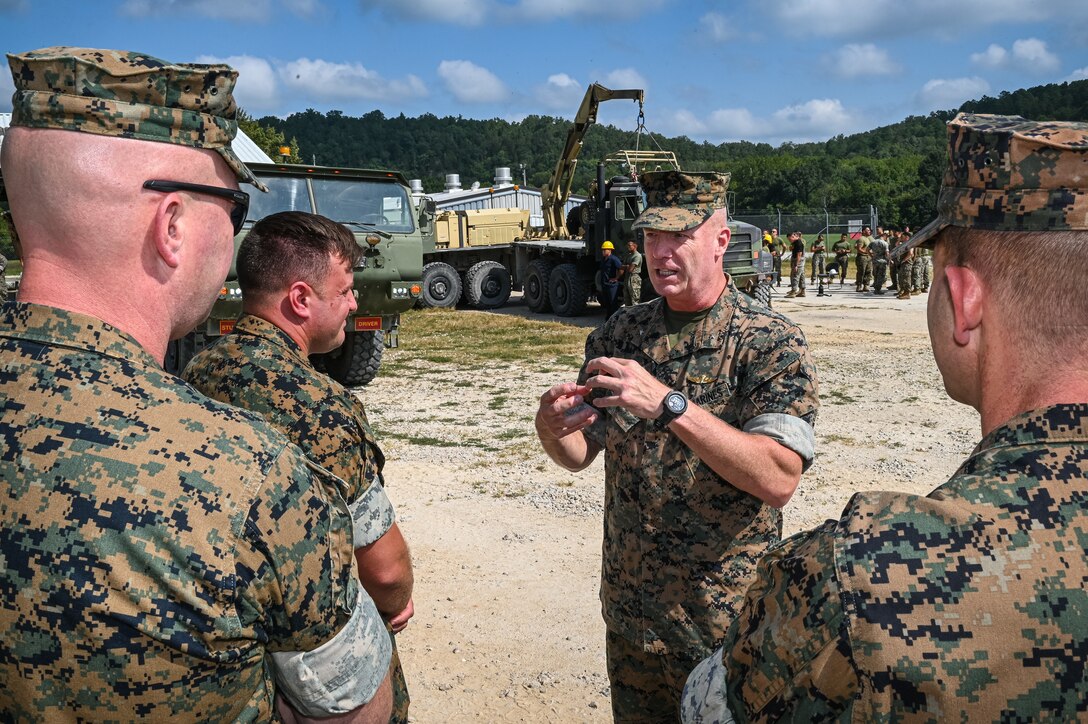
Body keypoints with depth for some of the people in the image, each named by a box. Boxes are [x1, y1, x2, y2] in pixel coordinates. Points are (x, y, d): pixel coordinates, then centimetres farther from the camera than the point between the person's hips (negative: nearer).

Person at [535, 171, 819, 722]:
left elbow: (778, 480, -24)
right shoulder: (619, 334, 1)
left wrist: (669, 405, -33)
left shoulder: (771, 342, -13)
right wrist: (552, 429, -18)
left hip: (728, 623, -4)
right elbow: (578, 455, 5)